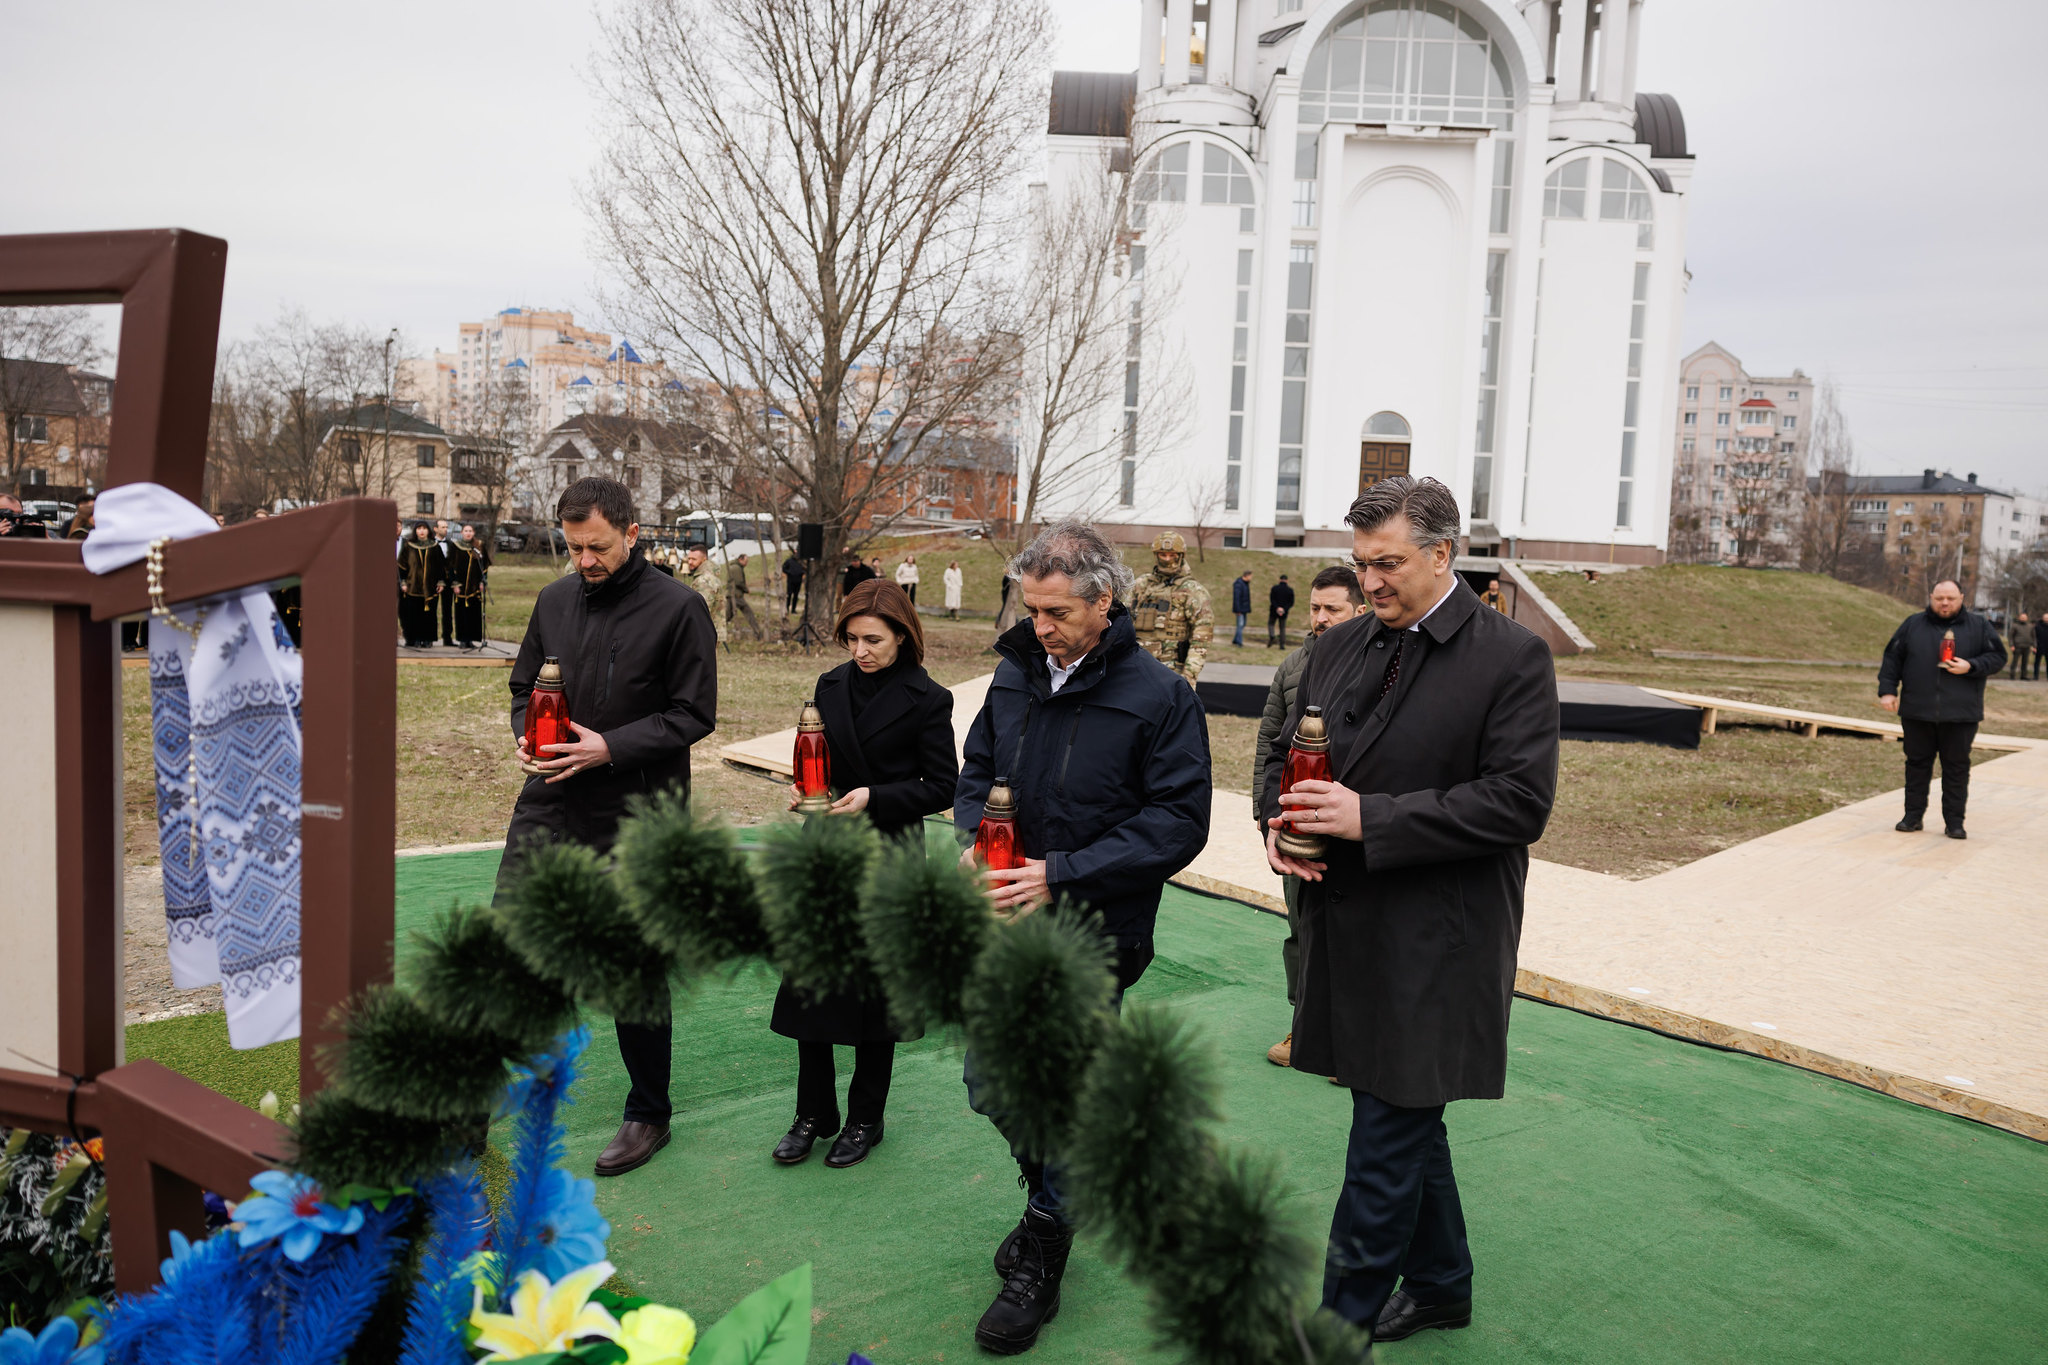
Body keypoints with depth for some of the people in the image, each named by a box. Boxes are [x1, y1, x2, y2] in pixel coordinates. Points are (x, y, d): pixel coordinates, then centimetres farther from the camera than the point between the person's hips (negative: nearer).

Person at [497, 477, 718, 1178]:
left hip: (633, 815, -4)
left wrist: (611, 747, -20)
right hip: (549, 803, 4)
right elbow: (524, 685, 18)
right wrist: (527, 732, -3)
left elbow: (694, 714, -10)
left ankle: (647, 1115, 25)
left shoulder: (678, 607, -9)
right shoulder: (554, 599, 7)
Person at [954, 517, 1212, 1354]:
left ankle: (1039, 1267, 25)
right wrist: (975, 837, -6)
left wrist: (1062, 873, -22)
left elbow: (1179, 822, -16)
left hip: (1091, 939, -5)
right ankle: (1054, 1195, 42)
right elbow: (976, 769, 15)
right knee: (991, 1087, 13)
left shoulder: (1158, 696, -14)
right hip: (1007, 926, 5)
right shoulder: (1015, 673, 3)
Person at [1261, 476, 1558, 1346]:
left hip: (1436, 946, -6)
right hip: (1348, 930, 7)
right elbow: (1284, 751, 16)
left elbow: (1520, 801, -17)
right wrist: (1281, 818, -7)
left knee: (1389, 1130, -1)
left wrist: (1370, 818, -21)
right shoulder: (1338, 649, 9)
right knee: (1404, 1120, 20)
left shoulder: (1511, 658, -10)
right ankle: (1439, 1285, 39)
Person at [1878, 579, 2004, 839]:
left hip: (1960, 714, -1)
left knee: (1957, 767, 4)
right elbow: (1892, 658, 7)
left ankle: (1954, 821, 10)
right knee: (1917, 763, 7)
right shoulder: (1913, 624, 7)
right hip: (1916, 711, 1)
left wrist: (1971, 667, -14)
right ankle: (1913, 816, 15)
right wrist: (1887, 690, -2)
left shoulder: (1979, 626, 5)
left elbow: (1998, 657, 4)